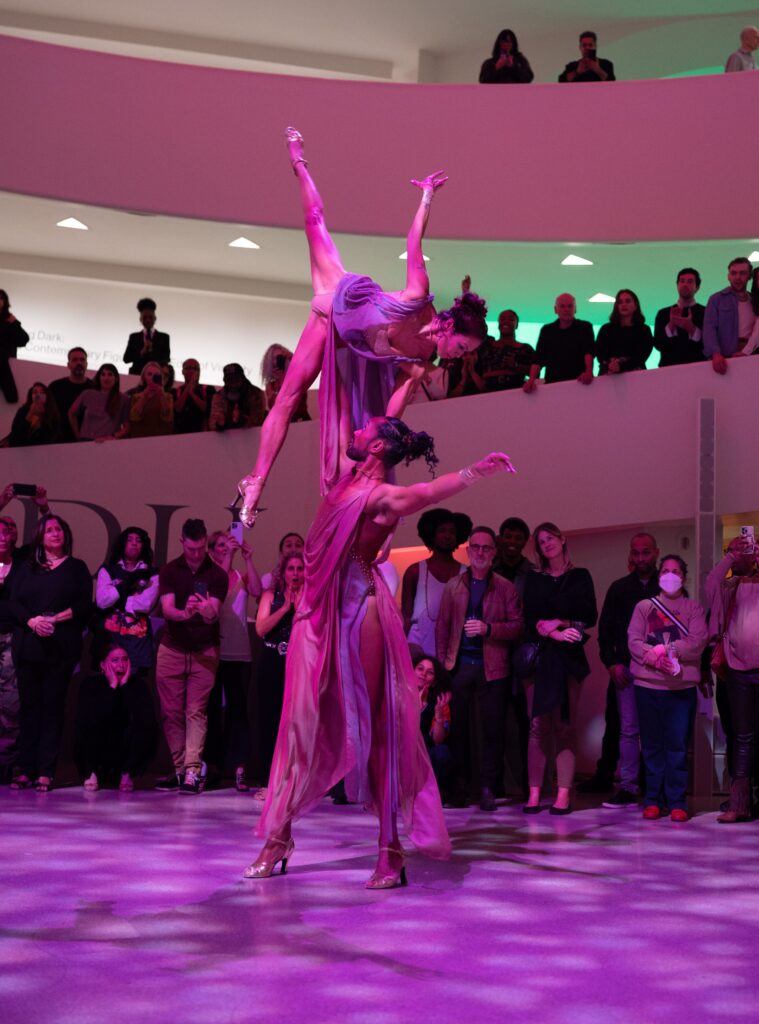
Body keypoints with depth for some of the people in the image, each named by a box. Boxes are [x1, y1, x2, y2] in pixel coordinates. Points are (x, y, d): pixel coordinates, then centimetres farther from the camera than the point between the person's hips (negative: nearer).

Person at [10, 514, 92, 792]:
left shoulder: (76, 568, 9)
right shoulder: (27, 568, 16)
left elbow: (84, 605, 0)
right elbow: (15, 603, 6)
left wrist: (55, 619, -13)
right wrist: (33, 622, -13)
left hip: (61, 647, -2)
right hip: (28, 645, 2)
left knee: (53, 706, -3)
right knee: (29, 705, 1)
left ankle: (45, 772, -4)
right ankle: (26, 770, 3)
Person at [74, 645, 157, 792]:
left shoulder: (137, 683, -11)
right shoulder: (90, 683, -13)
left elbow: (146, 719, -29)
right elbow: (87, 721, -31)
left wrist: (125, 686, -25)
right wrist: (112, 687, -29)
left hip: (126, 751, 1)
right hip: (96, 754, -1)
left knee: (146, 729, -26)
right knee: (85, 728, -29)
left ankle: (127, 775, -6)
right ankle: (91, 774, -4)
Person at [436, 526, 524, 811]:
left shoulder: (505, 588, 7)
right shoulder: (453, 586, 12)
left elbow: (517, 625, 1)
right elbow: (442, 626, 11)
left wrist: (488, 629, -14)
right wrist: (442, 662, 2)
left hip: (492, 667, -1)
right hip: (459, 666, 2)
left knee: (491, 729, -3)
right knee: (458, 727, 1)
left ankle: (488, 788, 3)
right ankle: (459, 787, 7)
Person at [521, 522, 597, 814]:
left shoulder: (580, 577, 11)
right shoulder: (534, 580, 15)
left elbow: (590, 616, 2)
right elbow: (530, 620, 3)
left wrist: (557, 622, -8)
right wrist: (556, 634, -12)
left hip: (569, 658, -1)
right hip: (539, 656, 1)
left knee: (565, 727, -5)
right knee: (538, 726, -5)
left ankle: (564, 794, -7)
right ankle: (534, 793, -6)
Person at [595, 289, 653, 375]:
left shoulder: (644, 330, 14)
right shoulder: (606, 329, 18)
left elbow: (642, 356, 0)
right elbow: (599, 351, 5)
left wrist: (621, 366, -19)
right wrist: (609, 365, -19)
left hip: (633, 373, 0)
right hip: (608, 375, 1)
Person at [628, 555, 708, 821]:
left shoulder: (693, 608, 10)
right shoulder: (644, 607, 13)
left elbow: (698, 641, -5)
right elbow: (634, 640, 0)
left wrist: (667, 649, -13)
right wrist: (653, 658, -17)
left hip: (682, 687, -1)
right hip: (648, 685, 1)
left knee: (678, 745, -2)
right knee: (652, 746, 4)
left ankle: (676, 802, 2)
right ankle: (653, 800, 10)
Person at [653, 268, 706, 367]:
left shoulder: (706, 313, 6)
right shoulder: (663, 313, 11)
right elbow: (658, 344, 1)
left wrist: (691, 328, -17)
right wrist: (671, 325, -12)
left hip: (697, 367, -1)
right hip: (669, 367, 1)